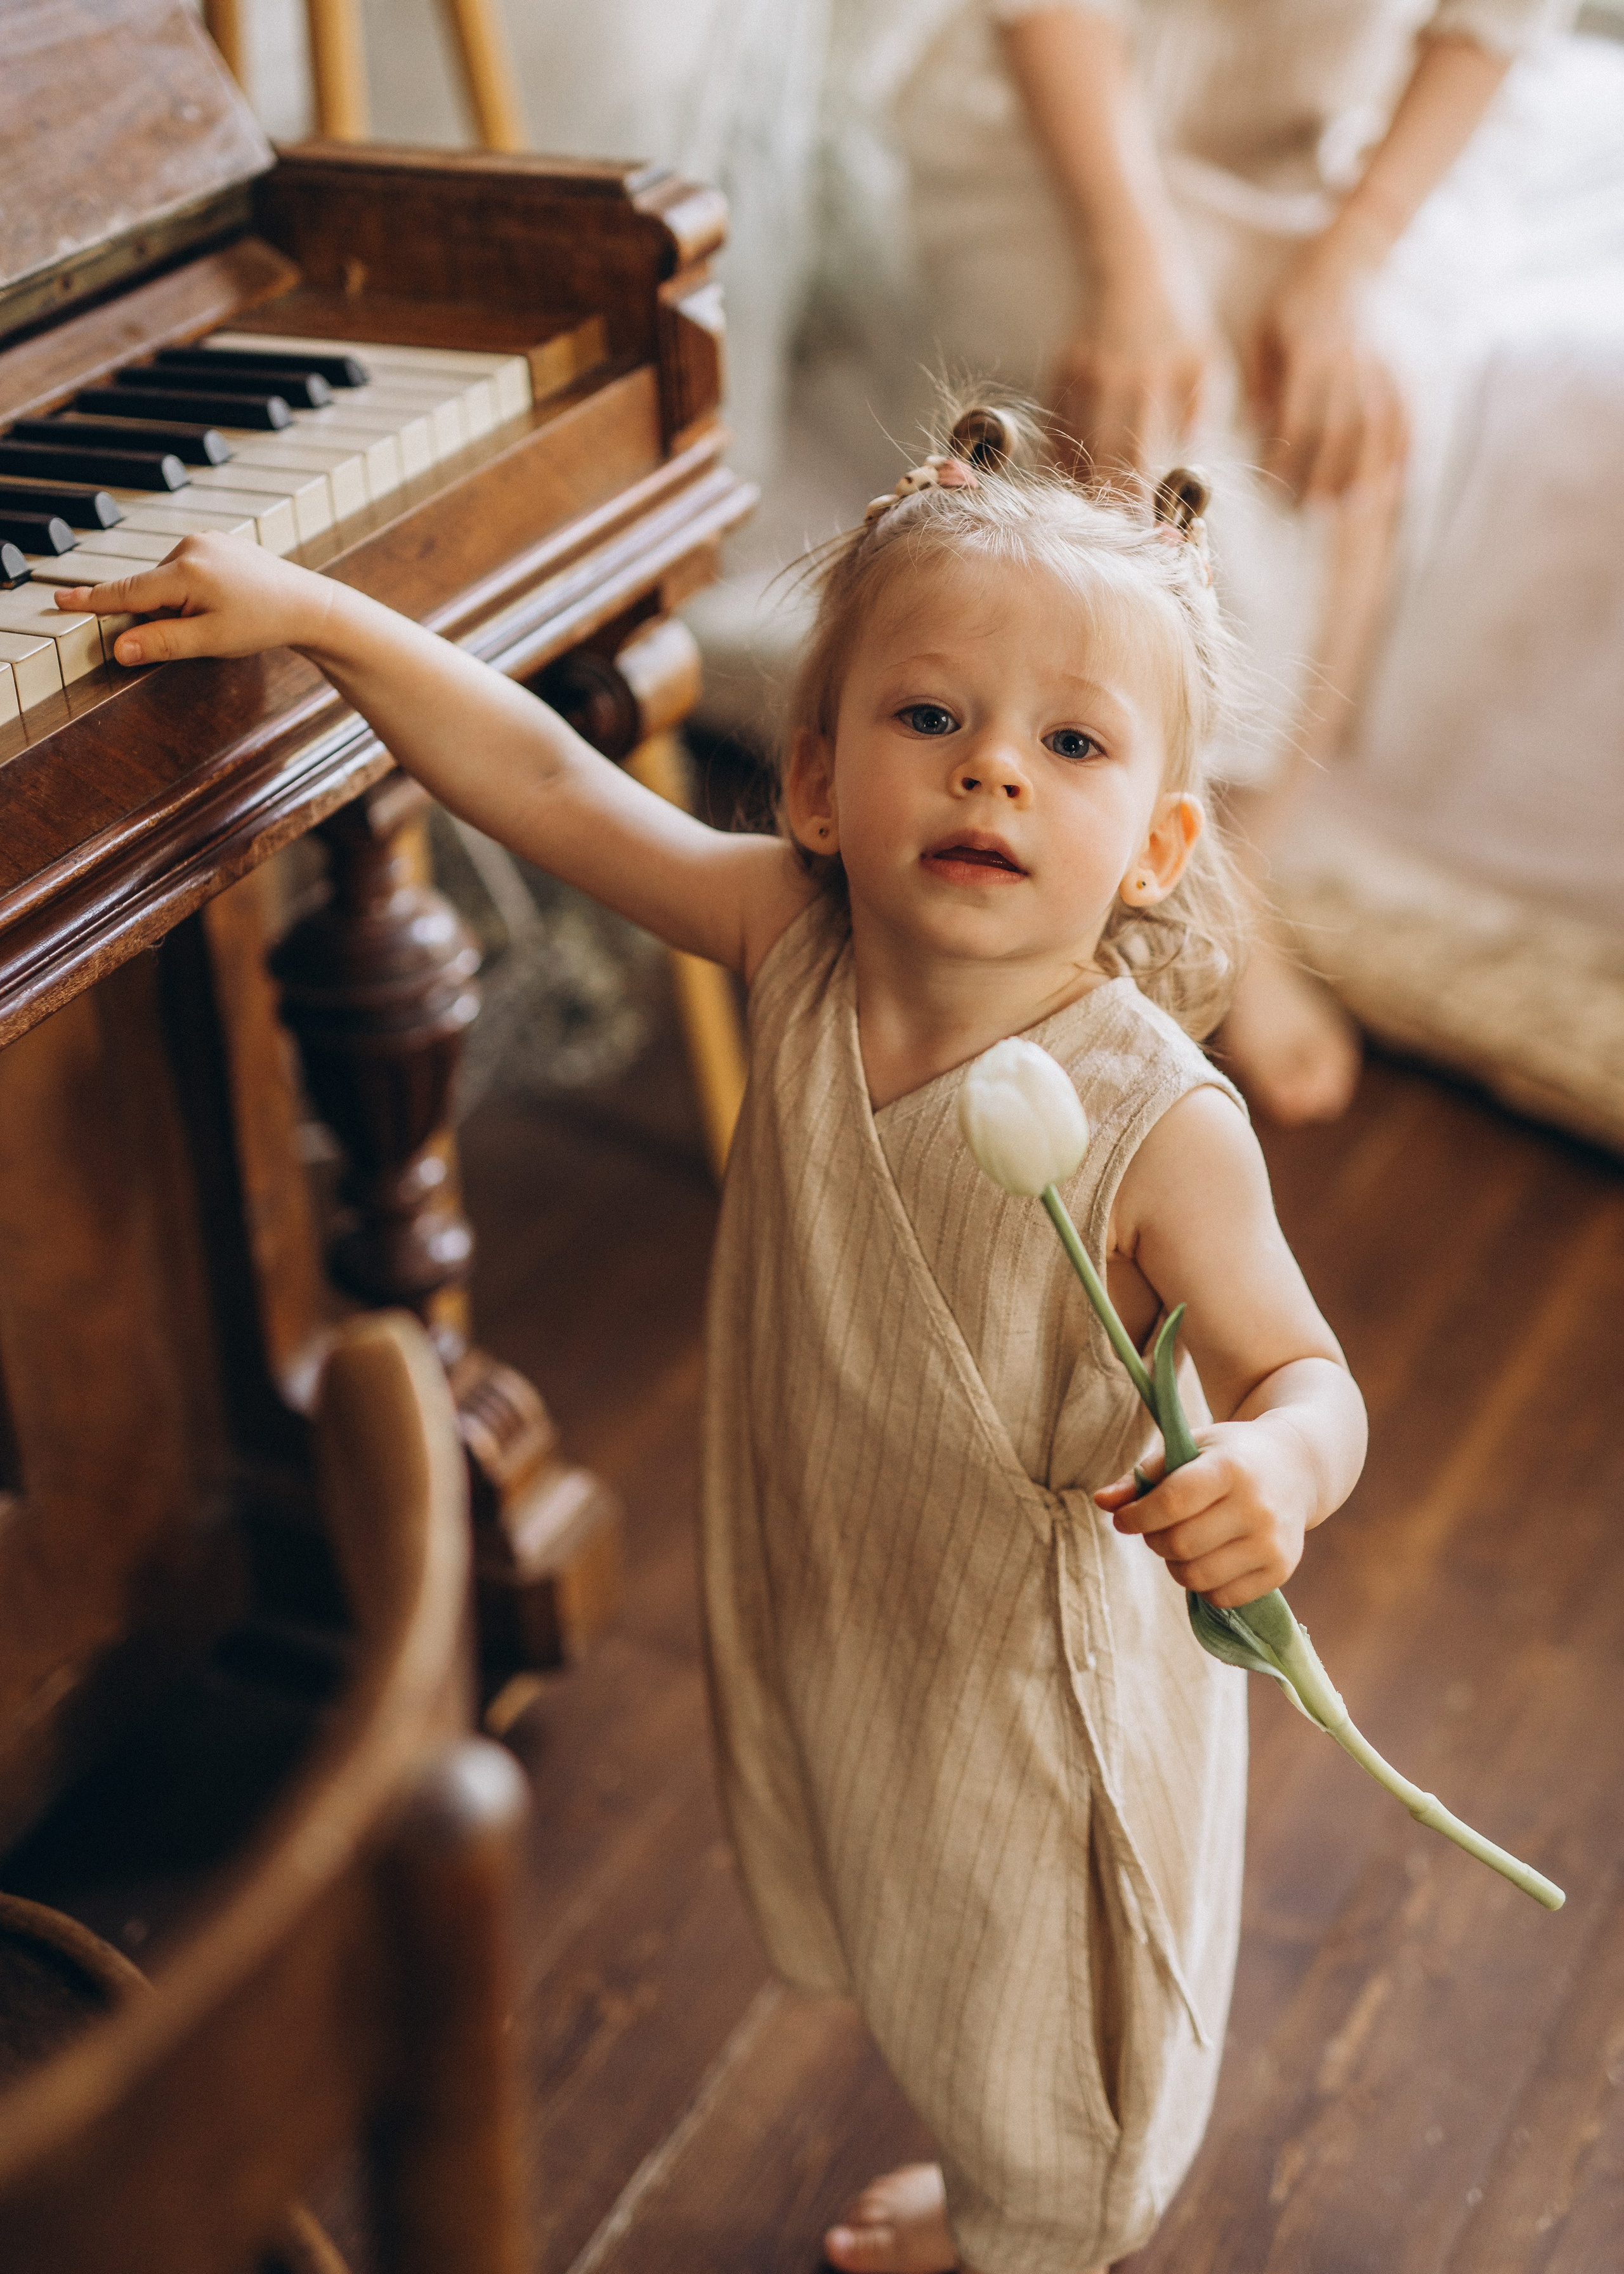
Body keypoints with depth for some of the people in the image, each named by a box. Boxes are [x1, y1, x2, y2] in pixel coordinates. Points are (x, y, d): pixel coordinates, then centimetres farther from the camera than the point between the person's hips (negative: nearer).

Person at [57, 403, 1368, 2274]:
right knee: (925, 1987, 33)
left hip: (1046, 1688, -5)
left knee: (1043, 2083, 22)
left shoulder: (1161, 1128, -30)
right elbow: (543, 782, -12)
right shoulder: (796, 945, -18)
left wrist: (1273, 1469, -43)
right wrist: (314, 615, -15)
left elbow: (1303, 1376, -21)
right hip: (833, 1623, 5)